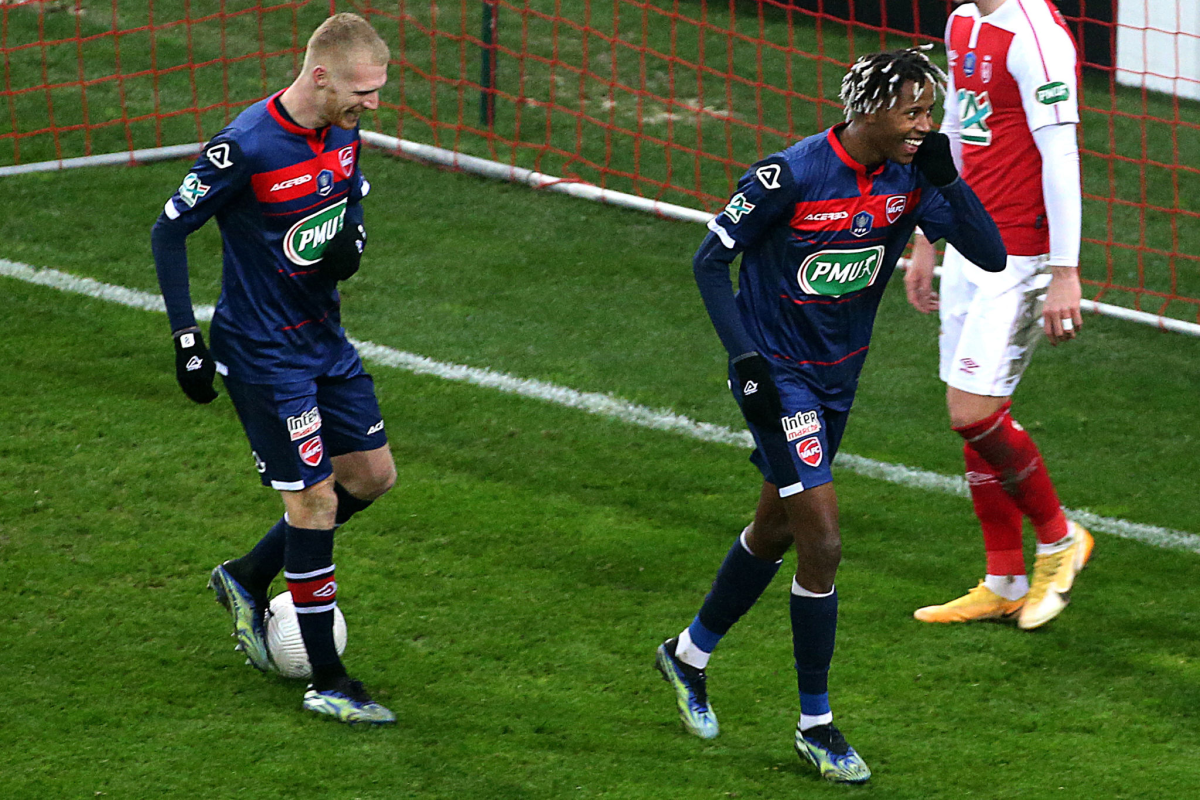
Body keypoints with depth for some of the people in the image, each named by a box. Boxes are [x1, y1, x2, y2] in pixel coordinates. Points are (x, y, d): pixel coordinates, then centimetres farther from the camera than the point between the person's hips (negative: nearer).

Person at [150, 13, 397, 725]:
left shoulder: (344, 131, -3)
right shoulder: (245, 147, -24)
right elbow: (169, 231, -15)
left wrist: (352, 238, -6)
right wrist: (187, 339, -18)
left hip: (326, 339, 8)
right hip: (264, 354, -8)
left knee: (373, 475, 13)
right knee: (315, 498, -6)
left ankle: (249, 579, 31)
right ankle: (329, 685, 3)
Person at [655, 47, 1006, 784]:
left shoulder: (910, 179, -8)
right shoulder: (790, 176, -23)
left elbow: (991, 255, -12)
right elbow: (712, 260, -13)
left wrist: (946, 178, -25)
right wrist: (745, 358, -19)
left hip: (838, 376, 7)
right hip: (777, 376, -7)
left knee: (777, 529, 21)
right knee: (823, 542, -11)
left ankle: (690, 654, 45)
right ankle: (816, 725, 2)